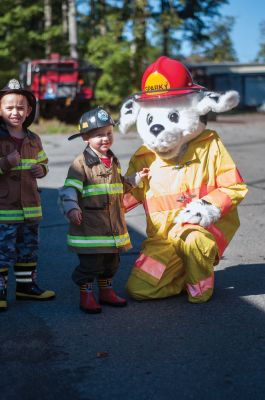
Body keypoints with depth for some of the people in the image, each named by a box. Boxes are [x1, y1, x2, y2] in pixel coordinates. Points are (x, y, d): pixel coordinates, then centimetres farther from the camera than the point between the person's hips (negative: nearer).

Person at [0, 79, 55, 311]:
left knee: (29, 249, 16)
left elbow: (42, 163, 21)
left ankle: (26, 285, 30)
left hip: (30, 207, 6)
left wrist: (41, 170, -1)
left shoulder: (34, 140, 9)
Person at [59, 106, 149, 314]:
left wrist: (136, 178, 20)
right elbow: (70, 189, -16)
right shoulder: (81, 163, -11)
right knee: (90, 262, 0)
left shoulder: (113, 161, 14)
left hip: (114, 224, 7)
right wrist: (71, 208, -30)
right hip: (89, 225, -7)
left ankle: (106, 291, 33)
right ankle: (86, 296, 15)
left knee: (112, 261, 17)